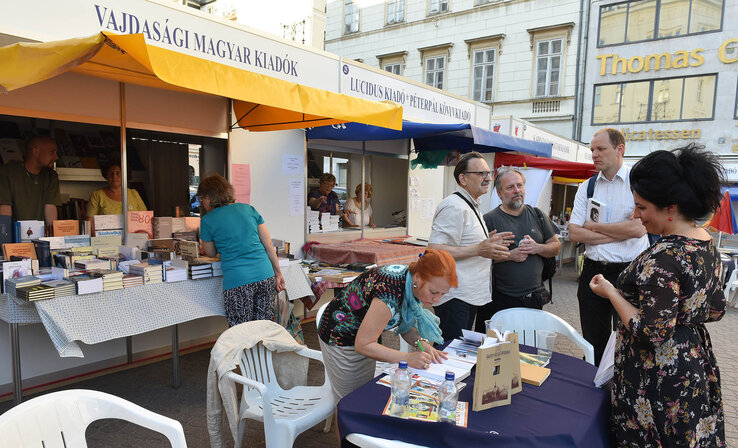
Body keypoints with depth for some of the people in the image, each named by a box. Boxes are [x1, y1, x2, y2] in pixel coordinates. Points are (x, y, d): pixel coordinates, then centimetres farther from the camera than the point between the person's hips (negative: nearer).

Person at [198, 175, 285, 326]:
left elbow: (211, 253, 16)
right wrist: (278, 273, 16)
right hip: (265, 276, 4)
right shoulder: (249, 209, 11)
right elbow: (268, 245, 10)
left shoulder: (208, 220, 1)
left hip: (238, 281, -4)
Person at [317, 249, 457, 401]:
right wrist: (408, 358, -34)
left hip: (365, 339, 8)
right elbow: (363, 345, -30)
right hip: (340, 339, -7)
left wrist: (422, 342, -19)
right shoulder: (390, 293, -38)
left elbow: (406, 326, 0)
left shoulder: (410, 280, -14)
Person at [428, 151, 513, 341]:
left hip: (470, 295, 11)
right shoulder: (454, 206, -16)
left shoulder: (471, 205, 19)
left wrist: (488, 242, 13)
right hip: (454, 297, -11)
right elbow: (434, 250, -25)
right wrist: (478, 250, -26)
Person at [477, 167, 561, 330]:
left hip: (534, 298, 4)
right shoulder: (489, 219, -3)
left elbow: (556, 246, 13)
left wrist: (537, 248, -6)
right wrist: (509, 255, -17)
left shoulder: (537, 215, 12)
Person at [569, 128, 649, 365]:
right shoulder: (587, 187, 7)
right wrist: (618, 233, -11)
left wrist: (593, 226, -7)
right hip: (593, 271, 4)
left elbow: (638, 228, -17)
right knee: (593, 343, 15)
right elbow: (574, 233, -2)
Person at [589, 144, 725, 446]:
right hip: (697, 364, 9)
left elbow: (652, 332, -26)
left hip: (659, 376, -9)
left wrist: (611, 293, -17)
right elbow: (715, 310, 12)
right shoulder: (708, 245, 2)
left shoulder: (663, 257, -28)